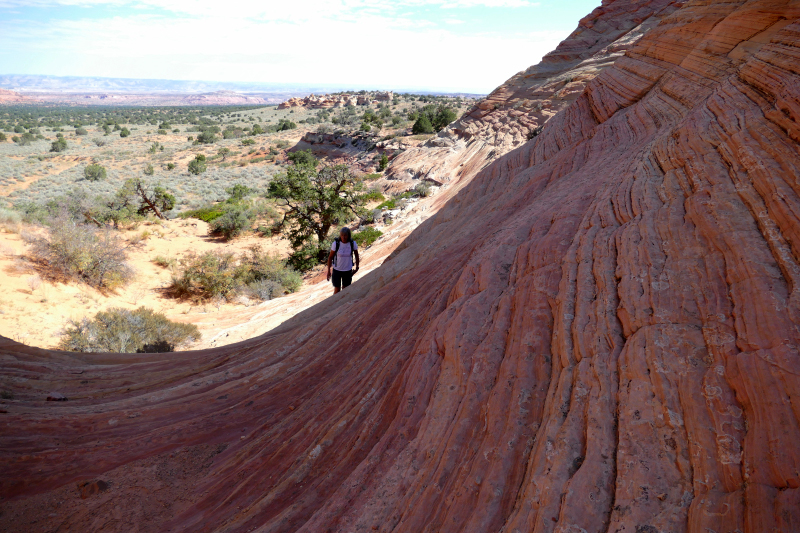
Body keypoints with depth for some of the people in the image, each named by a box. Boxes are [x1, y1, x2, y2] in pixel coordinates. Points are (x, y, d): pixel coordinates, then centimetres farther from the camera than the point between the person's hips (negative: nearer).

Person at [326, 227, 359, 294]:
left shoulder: (353, 243, -15)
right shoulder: (336, 243, -19)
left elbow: (356, 255, 3)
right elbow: (330, 257, -9)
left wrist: (357, 267, 6)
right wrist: (328, 271, -9)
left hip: (348, 270, 1)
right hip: (337, 270, -1)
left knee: (345, 290, 13)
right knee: (337, 290, 5)